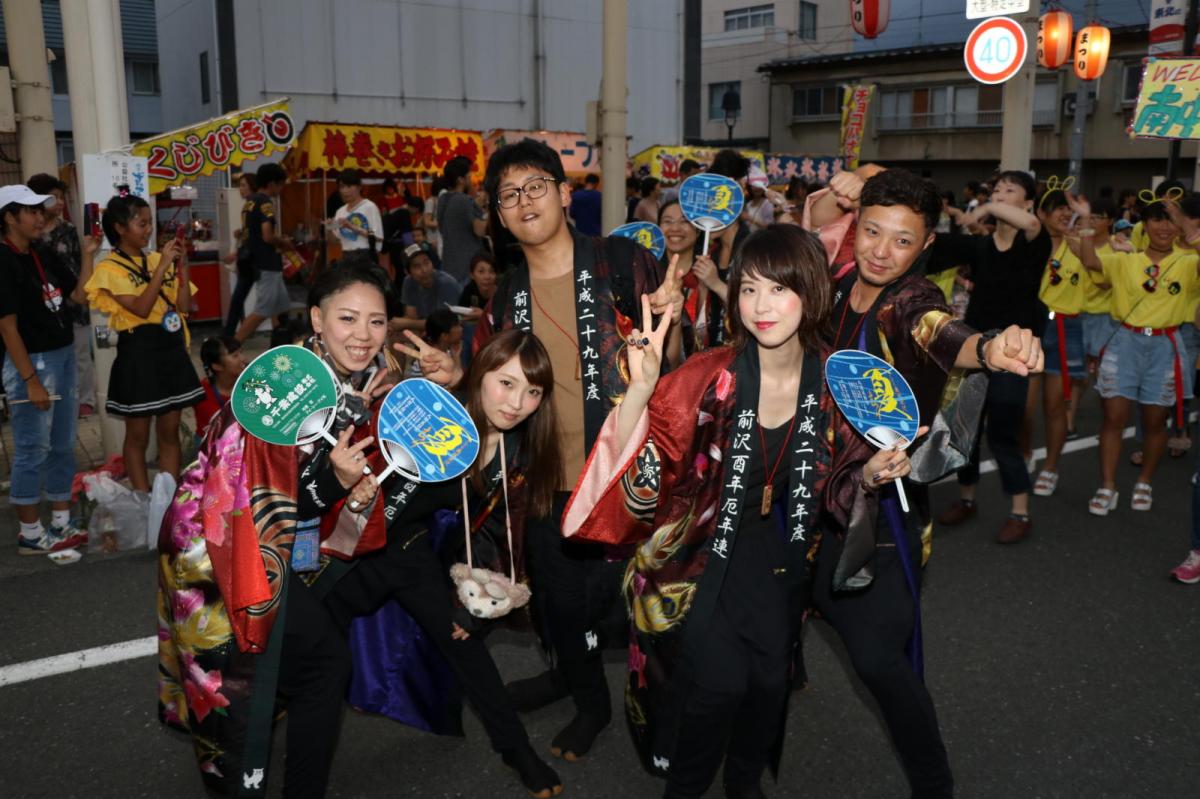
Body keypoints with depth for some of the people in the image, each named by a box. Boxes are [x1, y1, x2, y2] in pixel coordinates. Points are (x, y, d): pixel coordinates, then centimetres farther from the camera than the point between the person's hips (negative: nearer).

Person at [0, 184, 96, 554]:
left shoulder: (44, 256, 9)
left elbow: (79, 295, 11)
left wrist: (87, 255, 0)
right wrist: (31, 380, -19)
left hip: (64, 357, 9)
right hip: (32, 362, -8)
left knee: (63, 446, 15)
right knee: (33, 451, 0)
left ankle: (61, 523, 26)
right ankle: (30, 534, 12)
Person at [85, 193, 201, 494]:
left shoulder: (158, 260, 7)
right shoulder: (110, 268, -7)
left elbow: (184, 306, 3)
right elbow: (141, 308, -20)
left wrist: (181, 265, -6)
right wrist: (163, 265, -20)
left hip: (171, 349, 5)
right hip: (139, 352, -5)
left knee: (169, 431, 10)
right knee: (138, 435, 5)